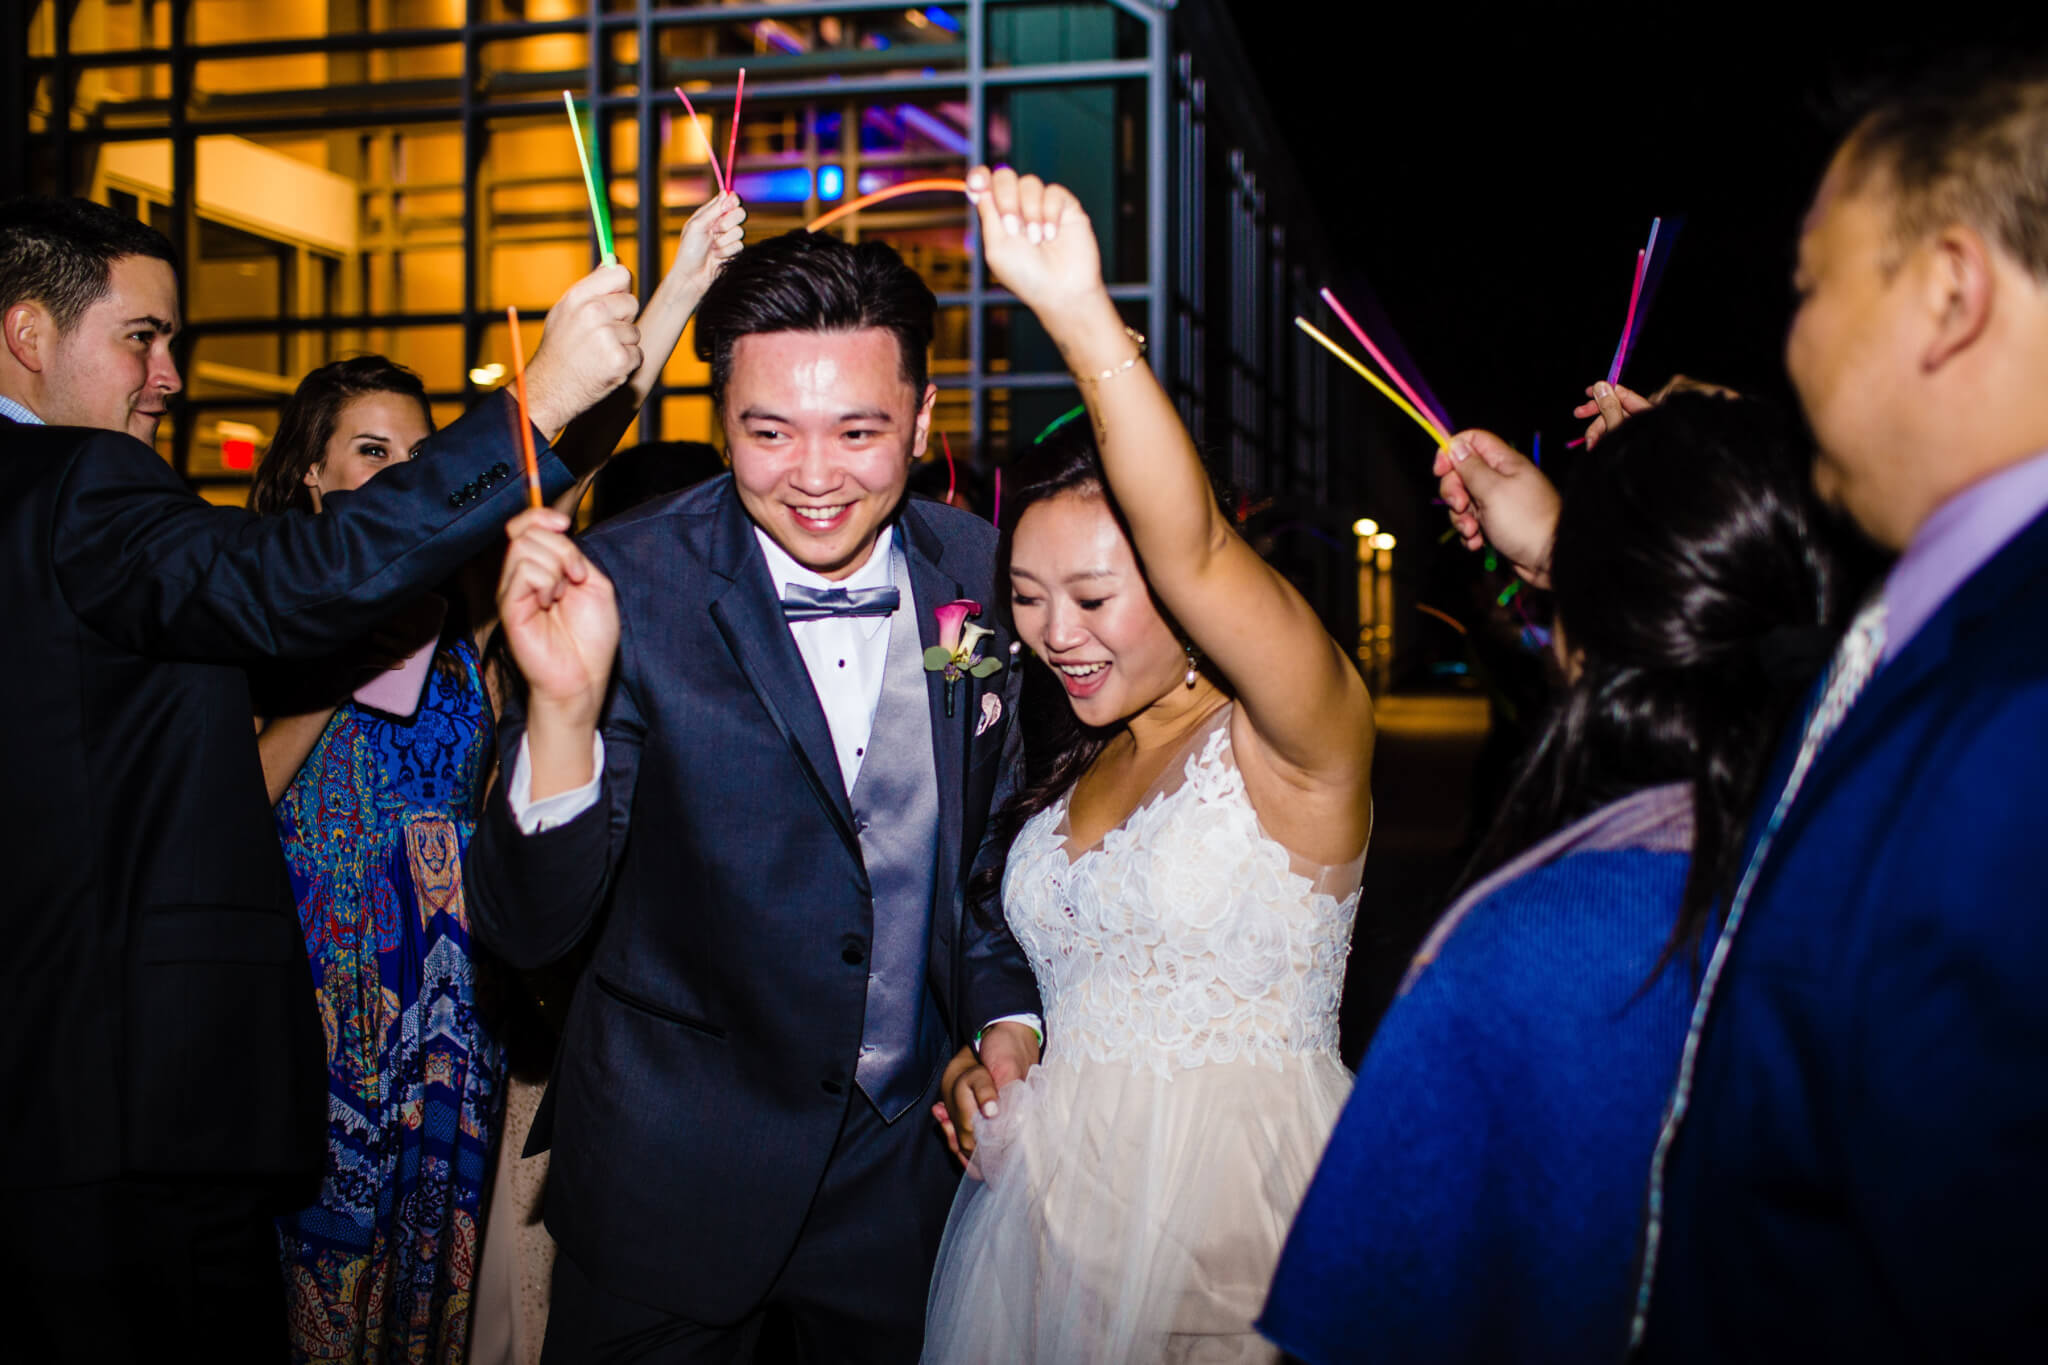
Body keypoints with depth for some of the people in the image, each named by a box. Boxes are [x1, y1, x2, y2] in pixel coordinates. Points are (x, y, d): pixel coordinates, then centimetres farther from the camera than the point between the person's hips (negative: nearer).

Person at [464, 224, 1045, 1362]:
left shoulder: (981, 572, -7)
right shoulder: (626, 588, -19)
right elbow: (527, 928, -24)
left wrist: (1006, 1009, 1)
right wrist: (563, 702, -39)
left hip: (913, 1150, 3)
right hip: (674, 1158, -3)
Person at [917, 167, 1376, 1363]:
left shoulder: (1297, 742, -12)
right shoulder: (1069, 772, 11)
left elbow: (1194, 553, -31)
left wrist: (1085, 319, -41)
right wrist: (978, 1061, 2)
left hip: (1233, 1219, -6)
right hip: (1040, 1208, 7)